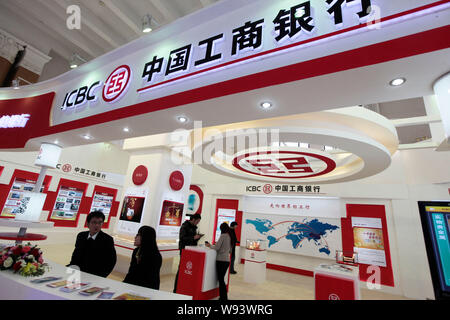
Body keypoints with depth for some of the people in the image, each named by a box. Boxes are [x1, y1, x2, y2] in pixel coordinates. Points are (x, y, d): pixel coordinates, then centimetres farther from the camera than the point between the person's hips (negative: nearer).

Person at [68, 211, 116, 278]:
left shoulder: (107, 240, -9)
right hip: (79, 272, 6)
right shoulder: (81, 236, 7)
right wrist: (71, 266, 1)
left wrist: (100, 276, -16)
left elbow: (111, 260, -8)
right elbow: (76, 254, 18)